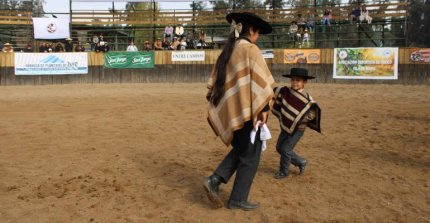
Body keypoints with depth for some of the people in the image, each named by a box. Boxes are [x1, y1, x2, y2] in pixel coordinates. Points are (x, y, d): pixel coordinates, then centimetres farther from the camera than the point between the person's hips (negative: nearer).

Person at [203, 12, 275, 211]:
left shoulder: (227, 51, 12)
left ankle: (214, 180, 8)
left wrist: (222, 108, 20)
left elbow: (214, 81, 15)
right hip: (247, 110, -8)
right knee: (249, 156, 7)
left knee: (240, 150, 22)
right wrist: (264, 108, -13)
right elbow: (261, 80, -18)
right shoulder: (250, 49, -11)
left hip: (229, 110, 8)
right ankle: (238, 199, 15)